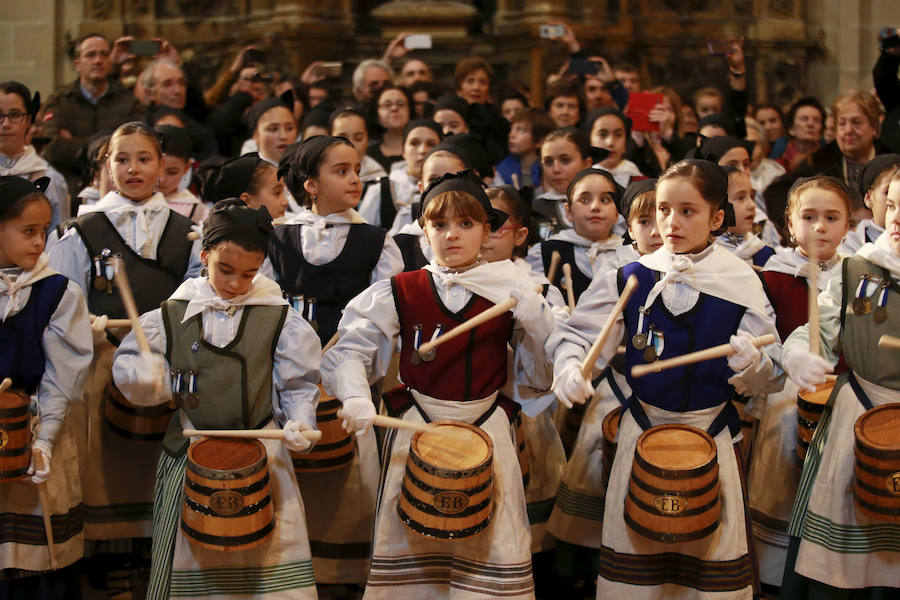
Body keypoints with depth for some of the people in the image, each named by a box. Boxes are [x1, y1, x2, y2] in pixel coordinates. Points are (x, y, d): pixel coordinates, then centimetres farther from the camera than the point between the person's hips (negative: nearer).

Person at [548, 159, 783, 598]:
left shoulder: (741, 285, -5)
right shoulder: (630, 280, -3)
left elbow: (768, 380, -4)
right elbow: (577, 335, -4)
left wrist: (751, 364, -25)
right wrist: (569, 368, -25)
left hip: (712, 436, -1)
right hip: (642, 432, 1)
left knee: (713, 563, 8)